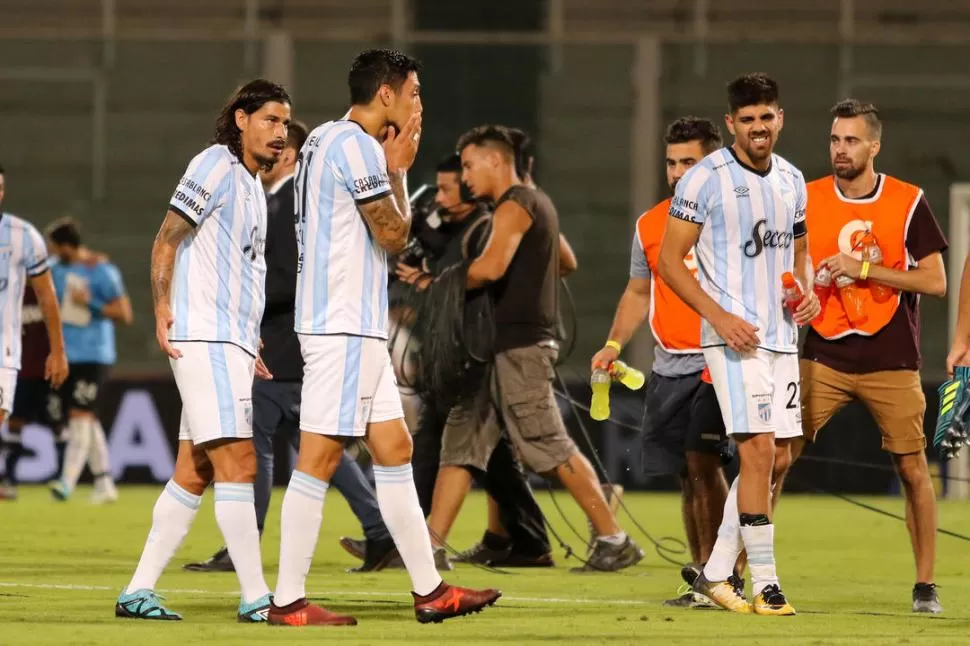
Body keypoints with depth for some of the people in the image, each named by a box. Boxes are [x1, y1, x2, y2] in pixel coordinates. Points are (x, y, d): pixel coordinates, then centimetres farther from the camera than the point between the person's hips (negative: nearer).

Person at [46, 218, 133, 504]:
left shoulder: (102, 272, -14)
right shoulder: (58, 268, 5)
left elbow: (124, 315, -13)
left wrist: (91, 304, -21)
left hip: (93, 354, -7)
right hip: (65, 354, 7)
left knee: (80, 415, -13)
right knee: (86, 418, 10)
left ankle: (68, 481, -17)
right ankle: (104, 484, 16)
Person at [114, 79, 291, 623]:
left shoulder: (254, 187, 21)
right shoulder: (216, 166, -6)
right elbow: (166, 241, -11)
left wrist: (251, 347, 25)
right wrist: (163, 307, -21)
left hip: (232, 343, 10)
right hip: (205, 339, -10)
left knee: (193, 474, 8)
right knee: (236, 463, -13)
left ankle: (139, 591, 10)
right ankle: (256, 598, -15)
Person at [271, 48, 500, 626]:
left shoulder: (330, 140, 18)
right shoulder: (355, 145, -13)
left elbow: (380, 232, 21)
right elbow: (394, 233, -10)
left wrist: (393, 169, 12)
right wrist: (399, 171, 2)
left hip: (359, 326, 10)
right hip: (343, 325, -10)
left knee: (394, 450, 11)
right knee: (320, 457, -8)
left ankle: (429, 589, 14)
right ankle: (289, 601, -6)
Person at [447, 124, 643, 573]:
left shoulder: (513, 207, -12)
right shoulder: (538, 203, 19)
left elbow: (491, 266, -28)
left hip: (518, 347, -10)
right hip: (511, 346, 10)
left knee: (550, 447, -8)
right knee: (461, 439, 8)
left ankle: (614, 540, -6)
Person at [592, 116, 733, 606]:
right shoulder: (649, 226, 11)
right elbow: (638, 293, 21)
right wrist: (614, 344, 7)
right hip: (669, 366, 5)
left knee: (702, 460, -17)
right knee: (689, 474, 7)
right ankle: (701, 575, 15)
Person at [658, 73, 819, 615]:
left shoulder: (791, 179, 12)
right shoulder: (707, 178, -8)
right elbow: (669, 260, -8)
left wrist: (808, 290, 2)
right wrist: (719, 316, -17)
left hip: (782, 336, 7)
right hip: (735, 336, -7)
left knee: (778, 460, 8)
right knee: (759, 452, -15)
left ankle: (716, 572, 19)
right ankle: (765, 585, -11)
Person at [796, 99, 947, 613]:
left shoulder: (908, 203, -3)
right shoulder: (808, 199, 3)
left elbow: (936, 281, -7)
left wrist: (864, 269, -15)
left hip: (892, 360, -1)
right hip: (824, 356, 1)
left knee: (912, 468, 1)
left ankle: (926, 584, 12)